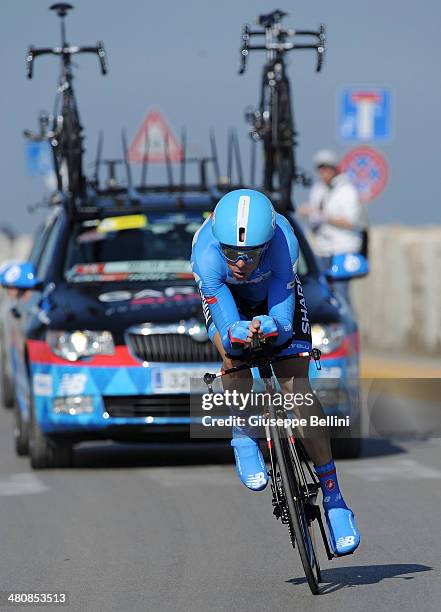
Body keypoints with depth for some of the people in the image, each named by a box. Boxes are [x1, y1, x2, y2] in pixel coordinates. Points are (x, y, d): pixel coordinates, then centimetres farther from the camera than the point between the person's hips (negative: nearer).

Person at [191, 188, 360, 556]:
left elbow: (284, 322, -39)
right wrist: (237, 333, -61)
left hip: (276, 295, 0)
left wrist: (270, 327, -60)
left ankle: (332, 494, -6)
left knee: (297, 387, -13)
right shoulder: (207, 253, -39)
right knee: (233, 353, -31)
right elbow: (226, 324, -39)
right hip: (225, 297, 0)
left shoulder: (283, 242, -39)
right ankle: (243, 436, -4)